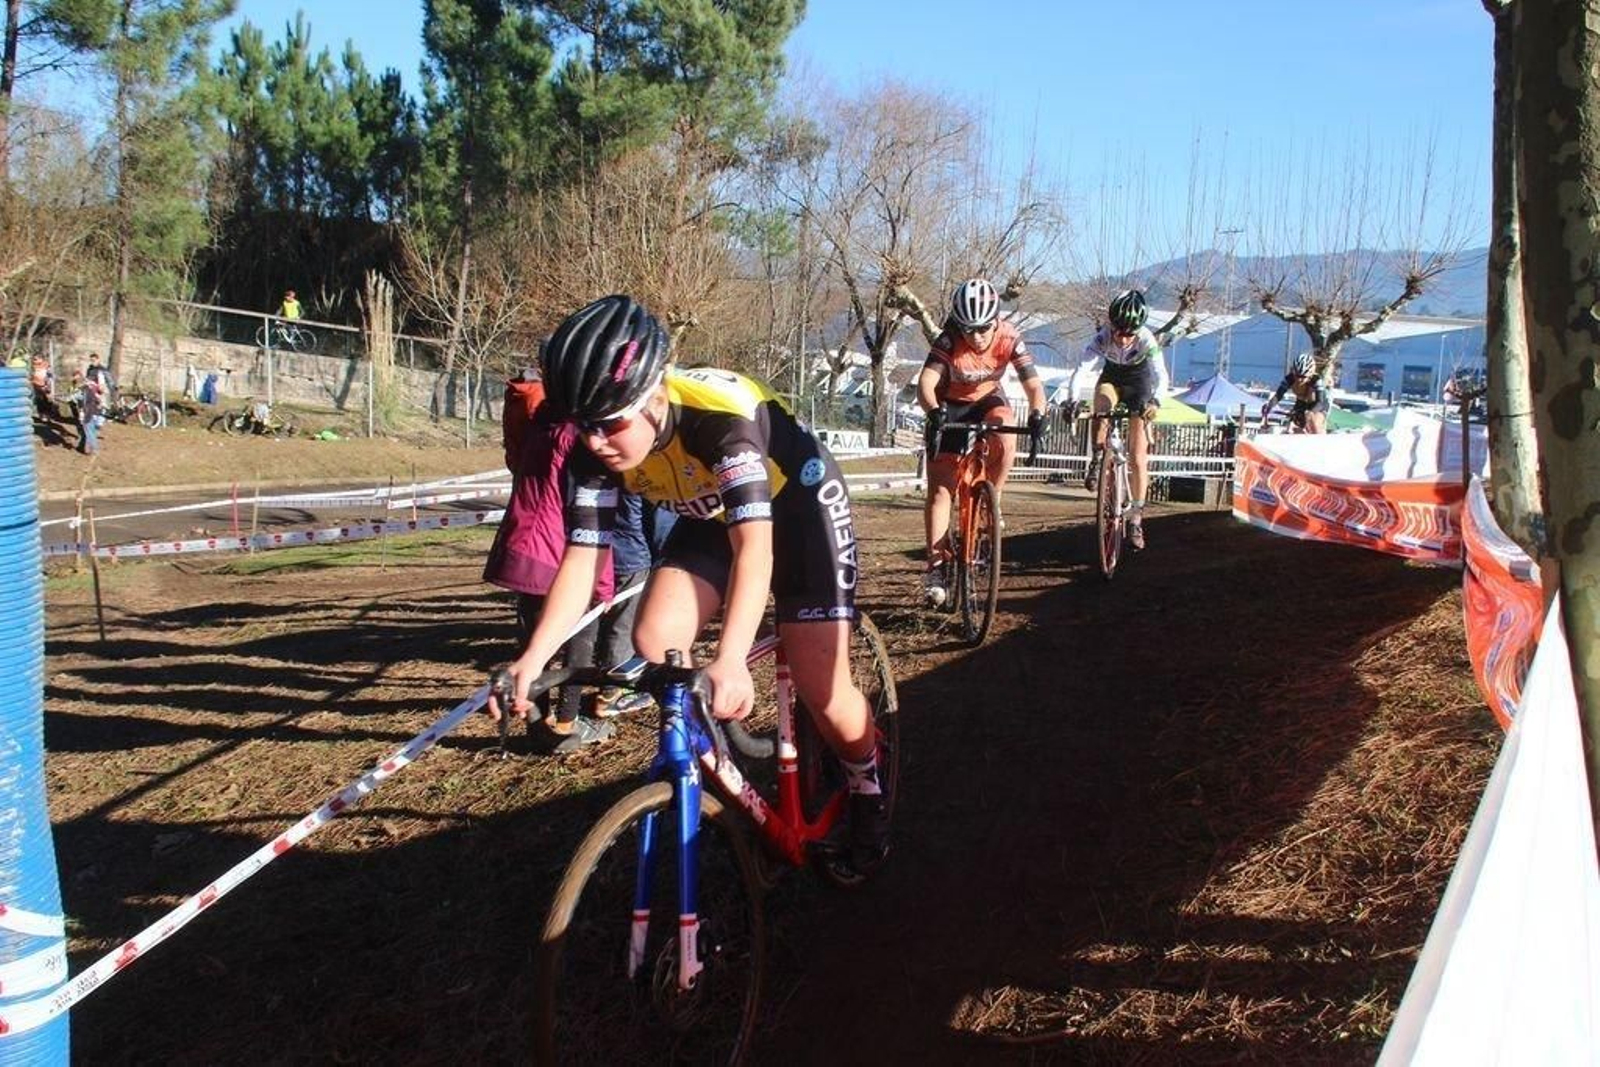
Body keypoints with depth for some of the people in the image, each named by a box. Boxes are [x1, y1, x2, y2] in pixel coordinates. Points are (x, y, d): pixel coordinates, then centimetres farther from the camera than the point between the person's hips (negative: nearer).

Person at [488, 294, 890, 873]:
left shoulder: (721, 412, -39)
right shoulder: (597, 447, -22)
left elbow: (755, 546, -46)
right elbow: (581, 559, -21)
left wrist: (731, 659, -59)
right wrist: (533, 657, -36)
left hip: (794, 502, -5)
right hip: (710, 514, 5)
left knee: (821, 689, -11)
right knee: (653, 642, -19)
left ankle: (867, 787, 21)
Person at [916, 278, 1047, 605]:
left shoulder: (1009, 338, -25)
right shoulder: (949, 343, -30)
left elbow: (1033, 383, -30)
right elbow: (926, 381, -43)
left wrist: (1037, 414, -50)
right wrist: (933, 411, -63)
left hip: (988, 399, 2)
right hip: (949, 405, -1)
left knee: (1006, 441, -33)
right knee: (940, 488, -9)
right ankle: (936, 564, -2)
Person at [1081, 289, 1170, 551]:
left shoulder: (1146, 341, -33)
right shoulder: (1102, 337, -30)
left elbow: (1161, 376, -43)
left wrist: (1155, 402, -62)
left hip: (1139, 382, -1)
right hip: (1112, 376, 1)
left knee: (1138, 457, -7)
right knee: (1102, 400, -37)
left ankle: (1136, 518, 2)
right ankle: (1097, 459, -16)